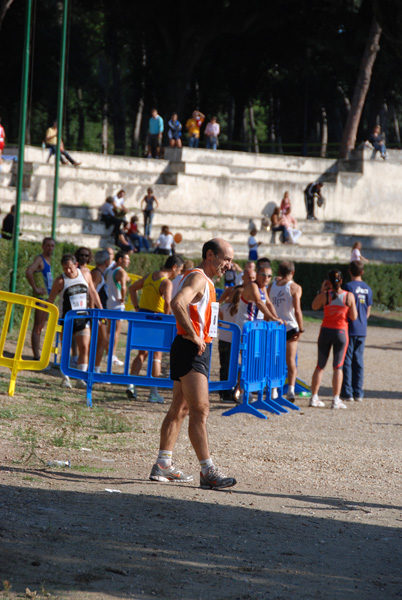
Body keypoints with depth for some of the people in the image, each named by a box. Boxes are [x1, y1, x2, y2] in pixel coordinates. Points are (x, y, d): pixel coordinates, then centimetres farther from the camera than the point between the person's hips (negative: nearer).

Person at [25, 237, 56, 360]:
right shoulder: (39, 259, -11)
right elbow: (28, 272, -29)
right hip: (41, 296, -10)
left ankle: (38, 357, 21)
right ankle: (36, 357, -11)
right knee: (37, 327, -9)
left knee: (40, 327, 14)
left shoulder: (48, 260, 17)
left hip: (47, 297, 10)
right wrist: (35, 288, -23)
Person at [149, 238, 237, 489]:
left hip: (198, 350, 11)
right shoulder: (197, 278, -13)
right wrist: (194, 335, -25)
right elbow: (178, 303, -30)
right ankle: (208, 471, -17)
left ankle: (163, 465, 16)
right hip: (192, 352, -11)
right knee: (201, 410, -14)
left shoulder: (204, 280, 20)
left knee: (180, 409, 12)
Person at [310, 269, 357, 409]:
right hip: (341, 332, -1)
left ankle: (314, 397, 14)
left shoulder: (325, 295, -7)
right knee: (338, 367, 3)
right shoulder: (349, 296, -8)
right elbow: (353, 317, -3)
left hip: (325, 331, 1)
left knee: (320, 366, 12)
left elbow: (314, 307, 12)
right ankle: (336, 400, -2)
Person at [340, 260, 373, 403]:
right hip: (362, 330, 6)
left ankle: (347, 393, -1)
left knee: (346, 360, 0)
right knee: (358, 361, 10)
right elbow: (368, 312, 13)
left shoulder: (349, 287, -11)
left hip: (350, 329, -6)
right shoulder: (368, 289, 7)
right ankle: (358, 393, 10)